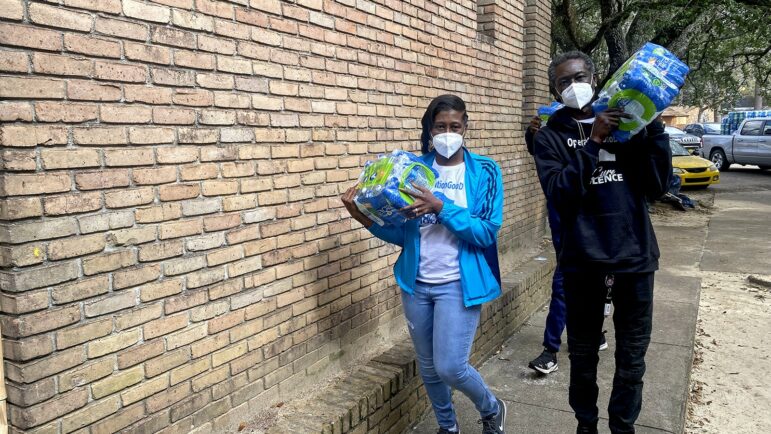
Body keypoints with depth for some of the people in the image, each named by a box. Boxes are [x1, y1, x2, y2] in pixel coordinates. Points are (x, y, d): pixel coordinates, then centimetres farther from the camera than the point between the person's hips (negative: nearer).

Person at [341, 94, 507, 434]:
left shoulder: (484, 171, -5)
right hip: (416, 284, 4)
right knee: (428, 368, 15)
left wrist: (442, 207, -24)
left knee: (450, 367, -7)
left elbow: (487, 232, -14)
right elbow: (404, 233, 3)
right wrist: (370, 221, -14)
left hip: (458, 284, -3)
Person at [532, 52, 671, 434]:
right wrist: (593, 142, -20)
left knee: (632, 358, 12)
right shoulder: (550, 136, 2)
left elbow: (657, 186, 0)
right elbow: (558, 193, -14)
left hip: (634, 255, 2)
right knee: (583, 353, 13)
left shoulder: (625, 122, 7)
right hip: (583, 260, -1)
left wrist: (654, 127, -11)